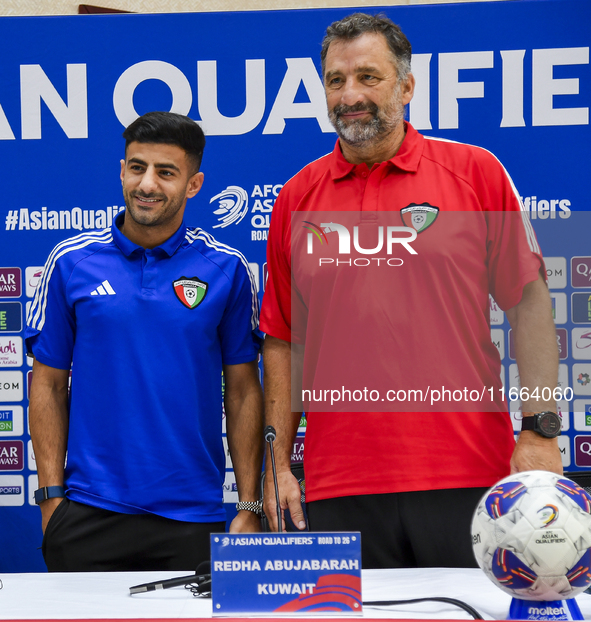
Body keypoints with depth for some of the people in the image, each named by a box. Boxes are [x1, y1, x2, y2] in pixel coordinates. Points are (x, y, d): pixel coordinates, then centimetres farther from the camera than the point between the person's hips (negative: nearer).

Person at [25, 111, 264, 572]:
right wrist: (51, 495, -1)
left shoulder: (226, 270, 2)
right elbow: (49, 384, 7)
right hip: (89, 514, 0)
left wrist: (250, 506, -1)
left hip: (193, 518, 0)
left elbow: (243, 391, 4)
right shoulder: (71, 262, 3)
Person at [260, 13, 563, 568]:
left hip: (467, 479, -1)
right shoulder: (296, 199, 9)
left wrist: (540, 429, -5)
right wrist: (277, 464, 6)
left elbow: (528, 303, 3)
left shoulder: (476, 172, 4)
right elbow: (282, 341, 12)